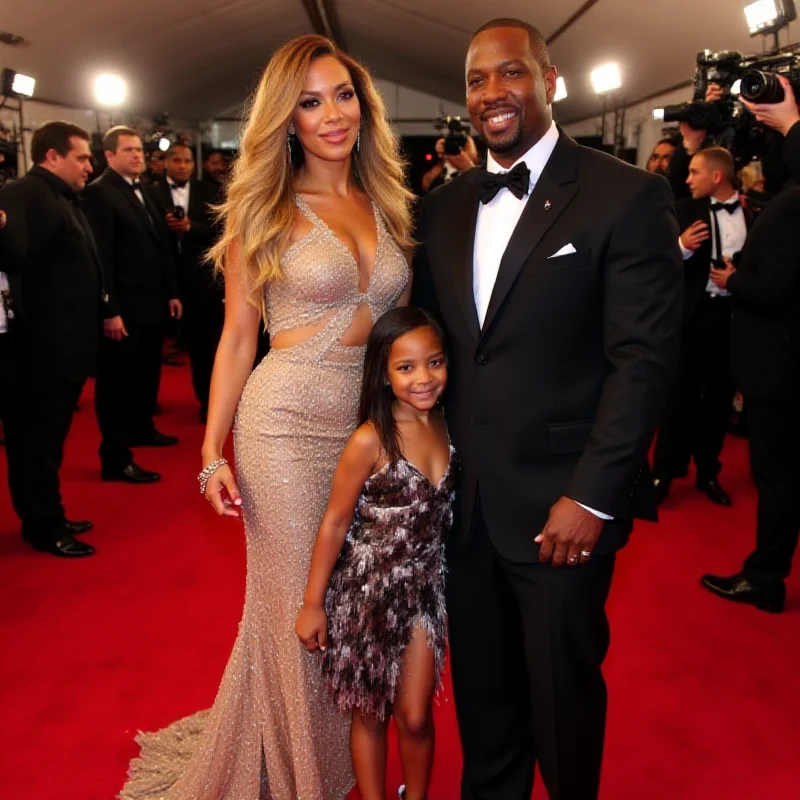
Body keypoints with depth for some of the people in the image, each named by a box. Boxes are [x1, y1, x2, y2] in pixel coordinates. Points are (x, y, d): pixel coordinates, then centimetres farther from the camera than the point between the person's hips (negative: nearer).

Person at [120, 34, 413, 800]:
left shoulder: (385, 205, 10)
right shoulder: (264, 211, -1)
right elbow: (237, 338, -1)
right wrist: (213, 455, -7)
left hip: (372, 426, 4)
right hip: (286, 424, -4)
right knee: (293, 604, 6)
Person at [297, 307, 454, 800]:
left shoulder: (446, 426, -5)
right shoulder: (370, 441, -20)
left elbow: (444, 509, 5)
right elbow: (335, 524, -13)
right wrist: (313, 604, -8)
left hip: (425, 588, 4)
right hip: (369, 591, -3)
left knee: (415, 717, 10)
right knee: (371, 715, 14)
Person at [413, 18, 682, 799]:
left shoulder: (627, 197, -8)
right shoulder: (443, 206, 9)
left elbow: (645, 356, -13)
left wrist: (591, 497, -17)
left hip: (562, 504, -4)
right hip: (464, 499, 5)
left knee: (562, 688, 12)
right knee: (479, 681, 18)